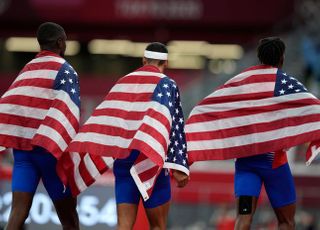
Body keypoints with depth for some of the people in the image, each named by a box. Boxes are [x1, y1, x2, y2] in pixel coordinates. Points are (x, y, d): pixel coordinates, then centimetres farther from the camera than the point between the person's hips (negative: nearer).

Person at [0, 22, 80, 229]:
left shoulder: (27, 70, 15)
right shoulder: (64, 70, -4)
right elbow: (68, 112, -15)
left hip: (21, 147, 5)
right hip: (52, 149, -5)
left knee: (19, 212, -4)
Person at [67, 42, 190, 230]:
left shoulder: (123, 82, 13)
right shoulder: (166, 85, -2)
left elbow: (103, 119, 9)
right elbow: (174, 125, -10)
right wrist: (180, 166, -13)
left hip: (123, 161, 4)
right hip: (152, 163, -4)